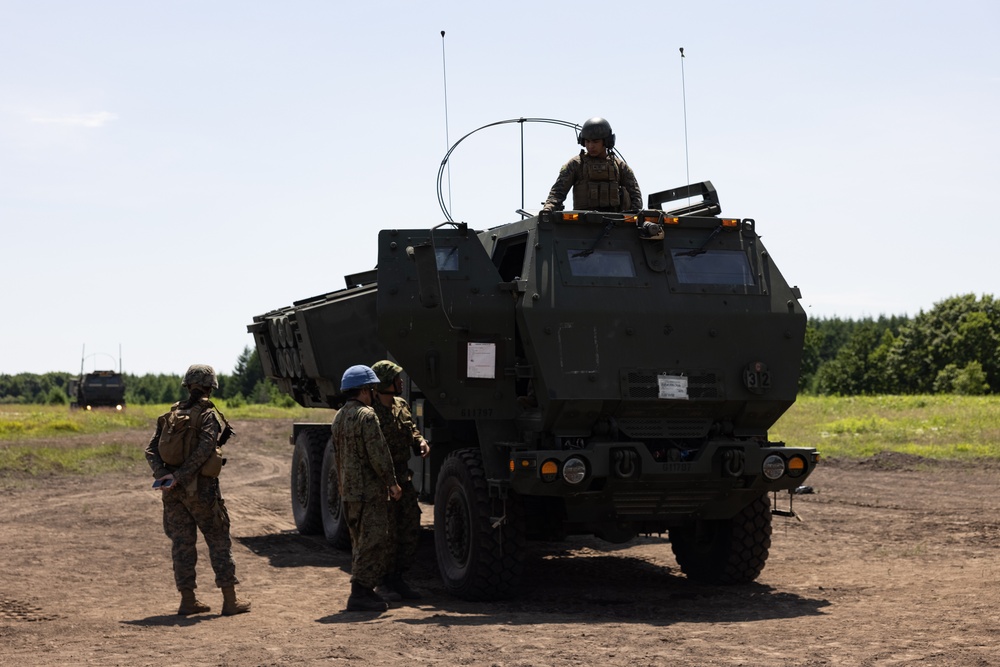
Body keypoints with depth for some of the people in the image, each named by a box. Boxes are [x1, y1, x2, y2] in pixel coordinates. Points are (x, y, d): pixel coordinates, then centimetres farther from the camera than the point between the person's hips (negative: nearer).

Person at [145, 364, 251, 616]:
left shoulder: (171, 415, 9)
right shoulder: (208, 414, -7)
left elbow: (151, 451, 1)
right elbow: (204, 450, -21)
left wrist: (162, 474, -12)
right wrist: (180, 476, -21)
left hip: (173, 490, 5)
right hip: (201, 487, -5)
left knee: (182, 542, 10)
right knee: (219, 540, 3)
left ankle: (187, 600, 11)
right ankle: (230, 600, 4)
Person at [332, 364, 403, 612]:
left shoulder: (339, 417, 15)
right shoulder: (366, 416, -15)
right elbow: (378, 453, -19)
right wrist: (392, 482, -11)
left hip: (348, 490, 10)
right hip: (369, 489, -10)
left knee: (361, 542, 16)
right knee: (374, 542, -7)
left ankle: (361, 592, 19)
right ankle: (361, 593, -9)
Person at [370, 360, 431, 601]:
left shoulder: (401, 406, 8)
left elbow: (412, 432, 19)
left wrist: (421, 443, -3)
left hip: (403, 479, 8)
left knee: (410, 531, 9)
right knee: (385, 534, -1)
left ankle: (397, 579, 20)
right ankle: (383, 584, 10)